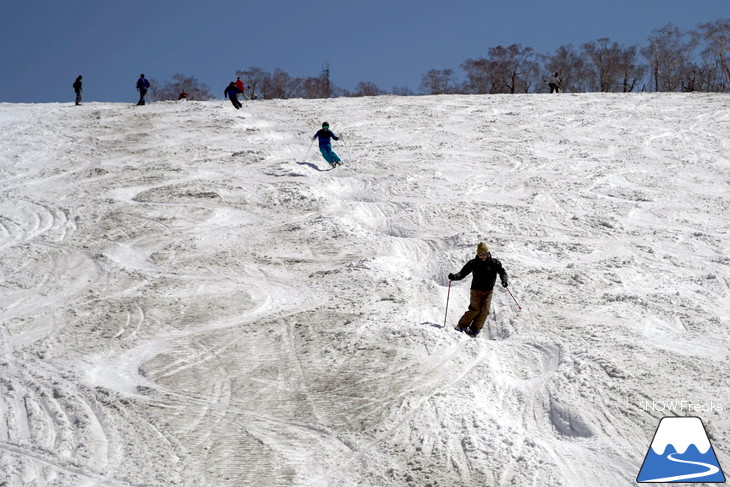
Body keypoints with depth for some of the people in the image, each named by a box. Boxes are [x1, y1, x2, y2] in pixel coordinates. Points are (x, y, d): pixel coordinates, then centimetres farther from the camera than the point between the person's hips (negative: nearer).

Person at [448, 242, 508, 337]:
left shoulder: (494, 263, 1)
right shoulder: (473, 263, 0)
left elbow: (502, 271, 3)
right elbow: (463, 273, 0)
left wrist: (504, 280, -18)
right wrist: (454, 277, -19)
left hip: (488, 291, 2)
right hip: (476, 289, -1)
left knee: (484, 310, -9)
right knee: (475, 309, -13)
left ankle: (474, 329, -3)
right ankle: (461, 326, 0)